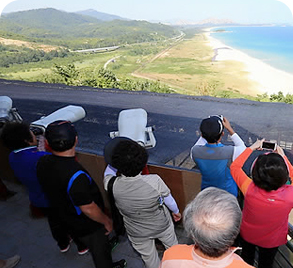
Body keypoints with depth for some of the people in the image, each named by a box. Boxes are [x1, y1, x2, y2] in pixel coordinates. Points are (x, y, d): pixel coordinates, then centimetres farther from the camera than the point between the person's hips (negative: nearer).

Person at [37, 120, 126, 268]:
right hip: (88, 226, -8)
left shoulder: (43, 163, -14)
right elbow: (87, 208, -29)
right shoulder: (75, 175, -39)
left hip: (67, 220, 8)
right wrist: (106, 221, -11)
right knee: (100, 251, 21)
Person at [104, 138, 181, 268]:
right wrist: (176, 211, 6)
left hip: (137, 234, 0)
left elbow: (109, 170, -6)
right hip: (162, 226, 0)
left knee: (149, 257, 29)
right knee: (172, 247, 33)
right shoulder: (154, 181, -36)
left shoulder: (112, 185, -33)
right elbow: (168, 199, -13)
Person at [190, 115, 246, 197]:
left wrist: (207, 130, -9)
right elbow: (243, 148, -8)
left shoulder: (195, 151, -27)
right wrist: (230, 129, -9)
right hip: (229, 193, -2)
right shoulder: (231, 152, -34)